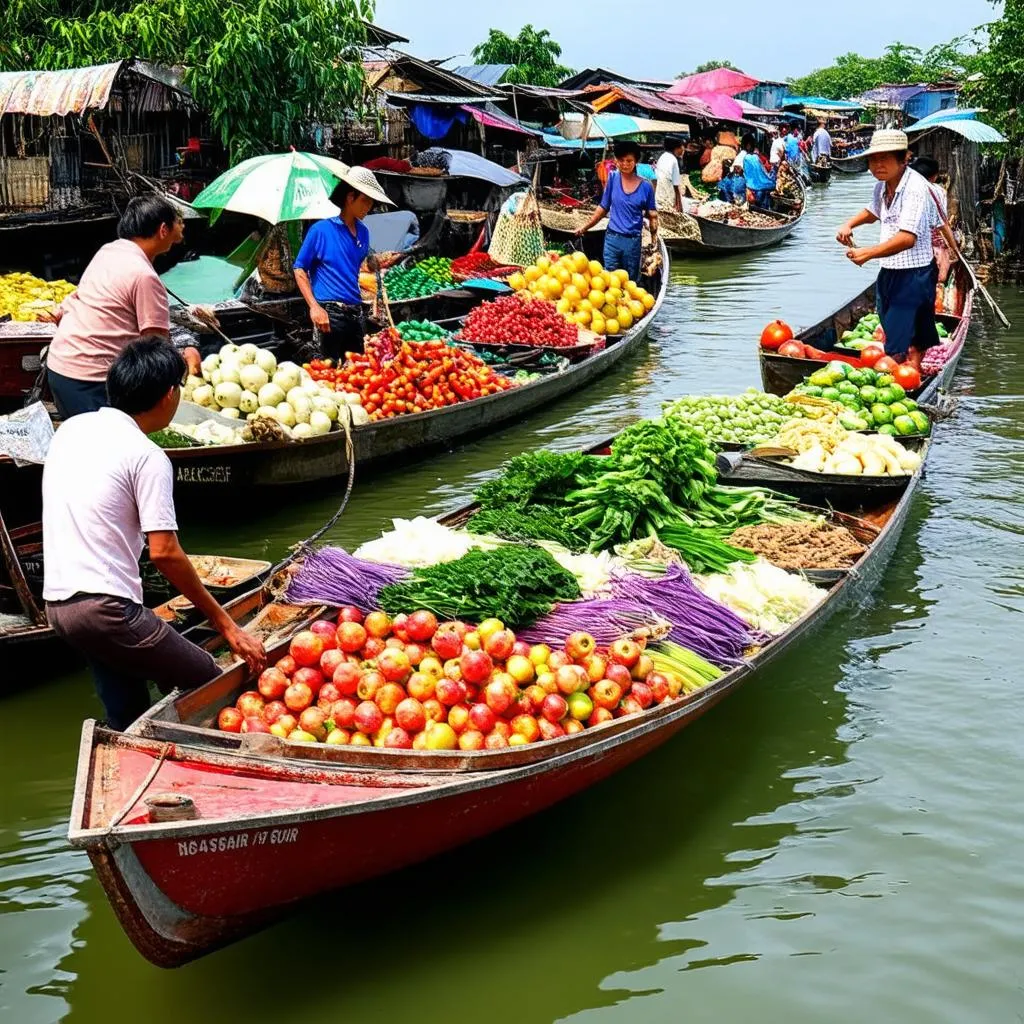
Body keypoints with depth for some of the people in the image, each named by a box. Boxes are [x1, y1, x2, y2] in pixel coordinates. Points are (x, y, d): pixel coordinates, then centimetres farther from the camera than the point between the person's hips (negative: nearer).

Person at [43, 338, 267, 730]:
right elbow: (164, 552, -17)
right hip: (105, 606, -9)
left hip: (58, 599, 9)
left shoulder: (71, 429, 11)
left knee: (127, 721, 16)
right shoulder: (146, 455, -11)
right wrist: (225, 624, -12)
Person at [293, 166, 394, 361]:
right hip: (330, 312, -6)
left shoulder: (363, 232, 11)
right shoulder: (321, 230, -7)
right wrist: (314, 307, -13)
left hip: (356, 313, 6)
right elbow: (300, 269, -5)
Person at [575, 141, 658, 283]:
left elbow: (652, 216, 2)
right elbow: (603, 208, 8)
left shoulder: (645, 187, -3)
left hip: (633, 241, -1)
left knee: (630, 281, 10)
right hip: (612, 239, 1)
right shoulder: (613, 180, -1)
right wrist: (585, 228, 8)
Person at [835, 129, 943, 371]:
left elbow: (907, 238, -31)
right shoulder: (882, 186, 8)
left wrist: (868, 253, -33)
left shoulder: (915, 188, -20)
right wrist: (849, 225, 14)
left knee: (898, 349, -12)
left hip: (914, 275, -9)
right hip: (889, 272, 9)